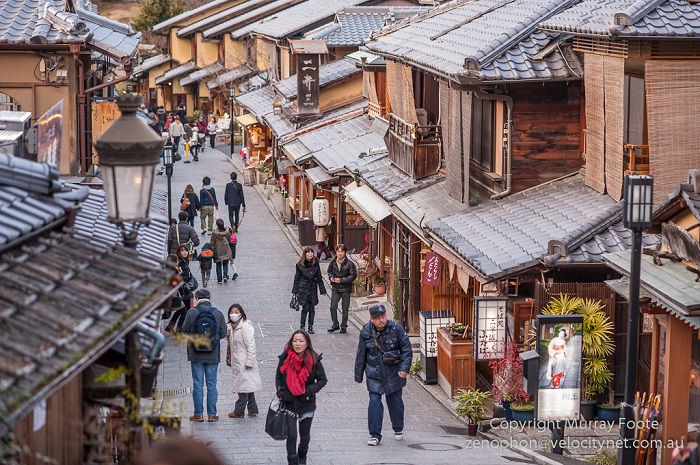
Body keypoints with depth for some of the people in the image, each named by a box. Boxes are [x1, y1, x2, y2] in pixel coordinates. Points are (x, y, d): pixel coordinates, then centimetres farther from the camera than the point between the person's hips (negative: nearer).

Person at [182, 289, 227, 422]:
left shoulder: (192, 312, -10)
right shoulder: (218, 313, -5)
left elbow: (185, 330, -3)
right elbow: (223, 333, 1)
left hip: (196, 356, -1)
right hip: (213, 356, 1)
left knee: (198, 384, 6)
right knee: (211, 384, 8)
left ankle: (198, 414, 8)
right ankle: (212, 414, 10)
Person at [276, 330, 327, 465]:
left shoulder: (313, 359, -10)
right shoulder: (285, 358, -7)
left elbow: (323, 379, 0)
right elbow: (278, 378, 6)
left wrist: (310, 391, -15)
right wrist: (281, 392, -9)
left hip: (307, 403, 1)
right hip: (289, 403, -1)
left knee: (305, 436, 15)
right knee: (291, 435, -9)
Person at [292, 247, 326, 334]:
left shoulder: (315, 264, 2)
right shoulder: (300, 265, -4)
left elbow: (319, 277, 8)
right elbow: (297, 278, 3)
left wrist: (322, 290, 6)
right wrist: (295, 291, 2)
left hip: (312, 288, 3)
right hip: (303, 288, -3)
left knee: (312, 308, 4)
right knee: (306, 308, -10)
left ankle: (310, 327, 14)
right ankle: (302, 326, 3)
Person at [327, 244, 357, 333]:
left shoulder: (349, 264, -12)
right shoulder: (333, 262, 0)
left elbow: (353, 276, -10)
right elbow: (329, 271, 16)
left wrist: (341, 280, -16)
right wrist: (331, 277, -7)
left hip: (346, 289, -3)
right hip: (335, 289, 3)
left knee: (345, 309, 6)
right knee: (333, 307, -4)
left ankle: (344, 327, 18)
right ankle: (335, 325, 11)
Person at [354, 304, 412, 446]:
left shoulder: (396, 329, -10)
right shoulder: (366, 333, -6)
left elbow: (406, 349, -3)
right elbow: (361, 355, 5)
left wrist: (404, 368, -13)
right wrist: (358, 375, 10)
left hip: (393, 373, 0)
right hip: (374, 373, 0)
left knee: (395, 401, 10)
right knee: (374, 402, -8)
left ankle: (398, 429, 34)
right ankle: (375, 435, -2)